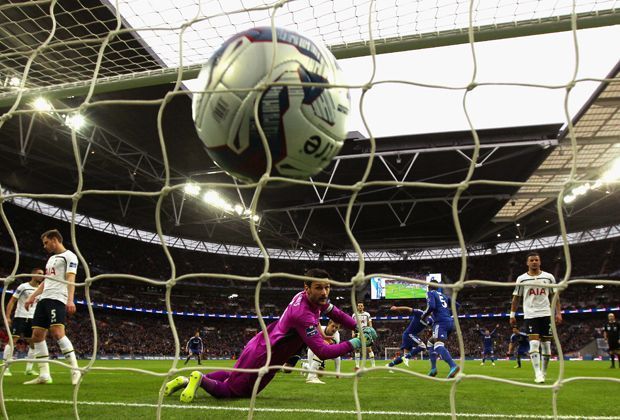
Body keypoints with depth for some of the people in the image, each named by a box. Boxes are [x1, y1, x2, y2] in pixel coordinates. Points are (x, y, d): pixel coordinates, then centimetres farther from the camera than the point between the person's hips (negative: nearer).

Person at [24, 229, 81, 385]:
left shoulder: (69, 256, -1)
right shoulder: (51, 258, 26)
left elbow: (70, 279, -14)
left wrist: (70, 300, -26)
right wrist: (32, 297, 23)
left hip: (57, 299, -9)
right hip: (44, 299, 9)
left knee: (57, 332, -22)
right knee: (37, 335, 3)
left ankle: (75, 370, -19)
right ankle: (44, 375, 8)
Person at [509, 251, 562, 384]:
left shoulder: (549, 277, 6)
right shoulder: (521, 279, 3)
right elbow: (516, 298, 9)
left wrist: (558, 313, 2)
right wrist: (512, 315, 5)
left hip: (546, 314, 2)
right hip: (530, 315, -2)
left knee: (546, 344, 6)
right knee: (534, 343, -13)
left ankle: (543, 372, 20)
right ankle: (537, 374, -13)